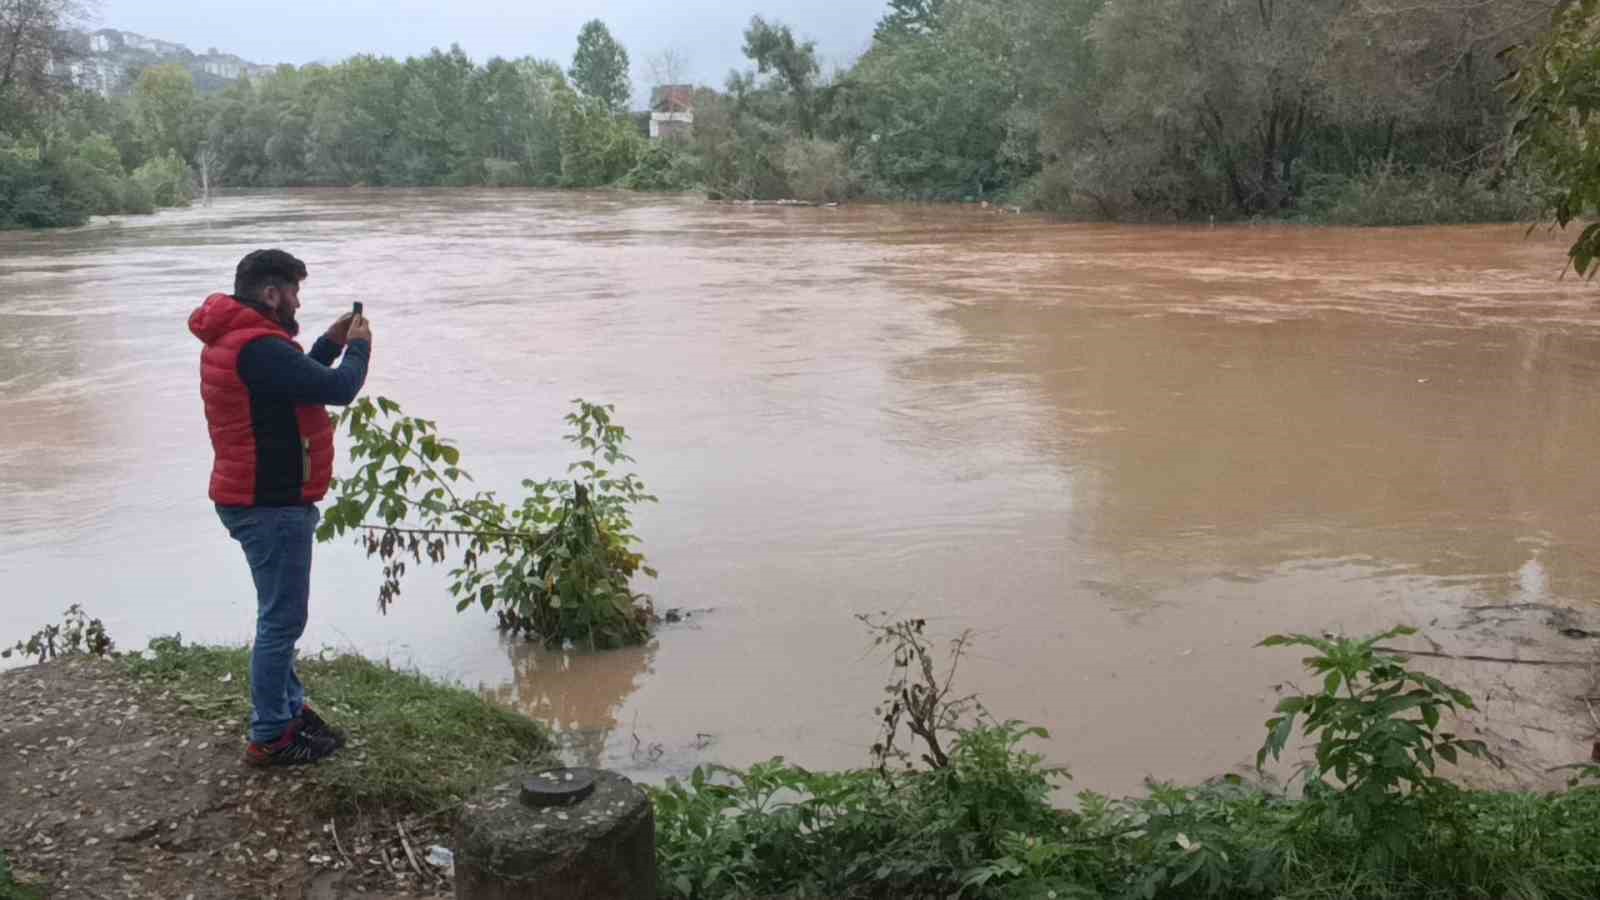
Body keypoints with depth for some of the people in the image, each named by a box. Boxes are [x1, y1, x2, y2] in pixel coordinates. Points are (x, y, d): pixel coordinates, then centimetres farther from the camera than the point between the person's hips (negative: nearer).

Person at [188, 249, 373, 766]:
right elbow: (338, 389, -22)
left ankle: (289, 710, 32)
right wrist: (358, 347, -4)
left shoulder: (233, 339, 12)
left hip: (259, 498, 11)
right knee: (282, 619, -3)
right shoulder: (259, 347, -23)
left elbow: (298, 379, 21)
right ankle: (270, 738, 6)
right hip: (272, 505, -11)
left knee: (280, 614, 20)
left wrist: (332, 342, 10)